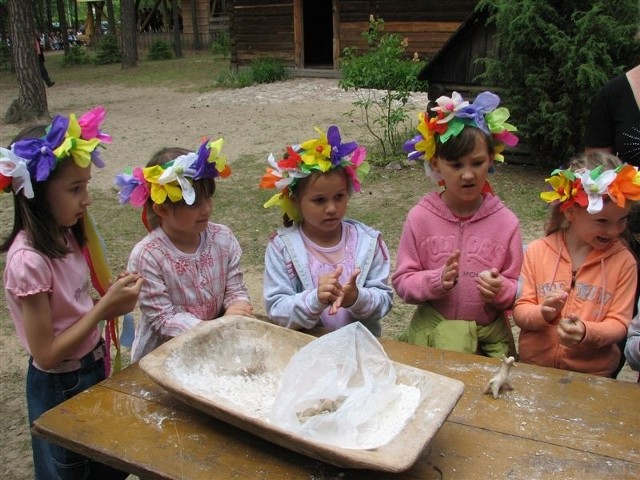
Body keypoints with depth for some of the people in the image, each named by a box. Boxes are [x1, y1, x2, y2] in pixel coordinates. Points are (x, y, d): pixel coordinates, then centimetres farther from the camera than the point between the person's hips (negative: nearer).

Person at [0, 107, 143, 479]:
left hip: (94, 368, 7)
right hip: (59, 387, -7)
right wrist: (105, 307, -25)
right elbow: (46, 354, -24)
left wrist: (112, 297, -11)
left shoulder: (66, 237, -5)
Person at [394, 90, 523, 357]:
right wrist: (437, 281, -20)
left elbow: (517, 291, 2)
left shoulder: (506, 221, -5)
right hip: (431, 333, -1)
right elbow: (402, 282, -3)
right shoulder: (420, 217, -6)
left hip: (489, 335, 1)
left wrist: (501, 290, -20)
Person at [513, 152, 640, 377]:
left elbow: (619, 323, 0)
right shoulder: (537, 251, 1)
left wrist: (587, 332, -19)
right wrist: (543, 314, -19)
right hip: (533, 366, 0)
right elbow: (520, 311, 2)